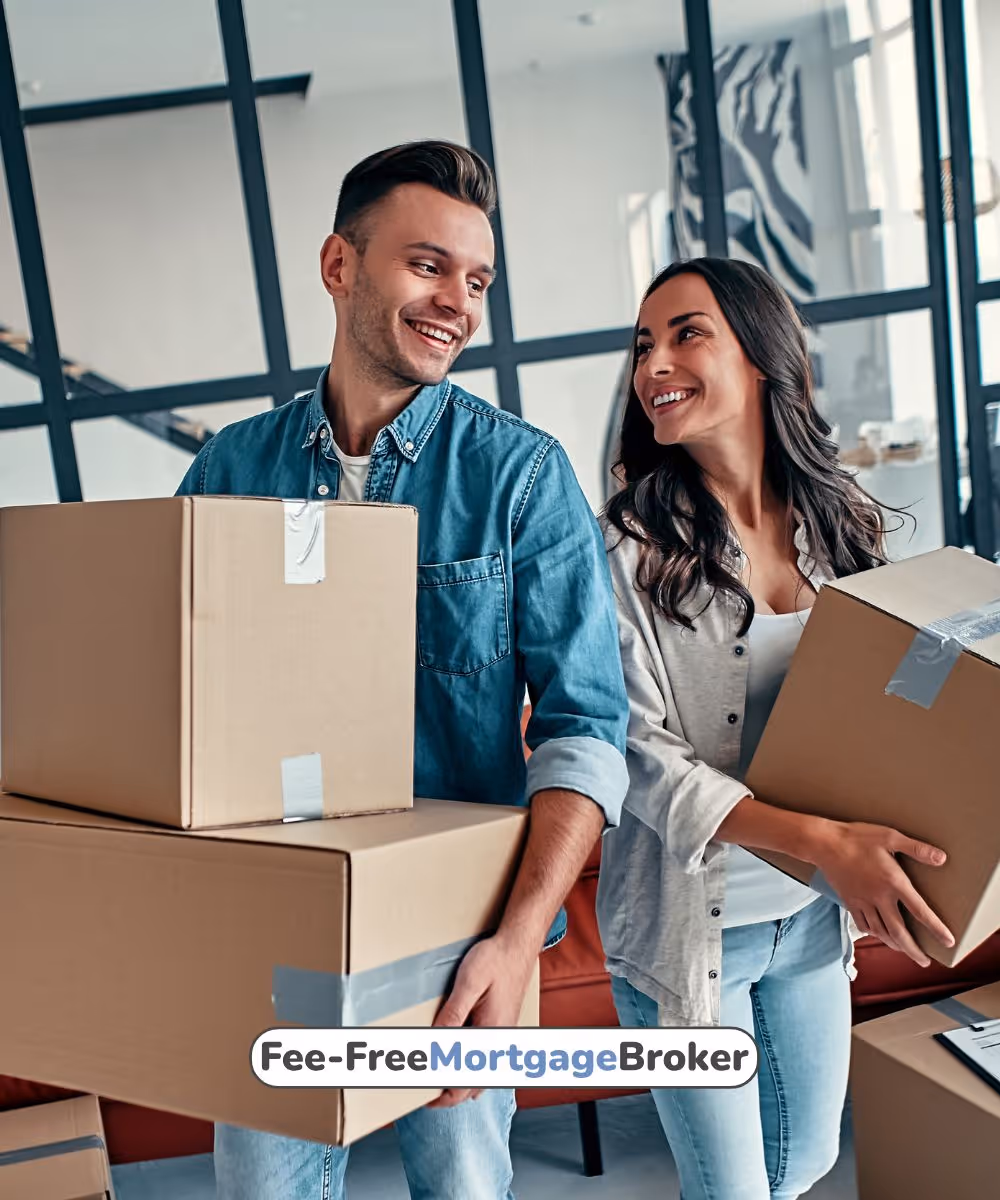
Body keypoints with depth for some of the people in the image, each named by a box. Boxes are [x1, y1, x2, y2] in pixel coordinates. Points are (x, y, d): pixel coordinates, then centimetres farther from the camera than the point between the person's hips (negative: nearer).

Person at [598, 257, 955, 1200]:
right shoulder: (628, 547, -16)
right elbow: (636, 751, -20)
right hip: (686, 922, -5)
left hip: (813, 914, 5)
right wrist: (821, 841, -29)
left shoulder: (840, 528, -1)